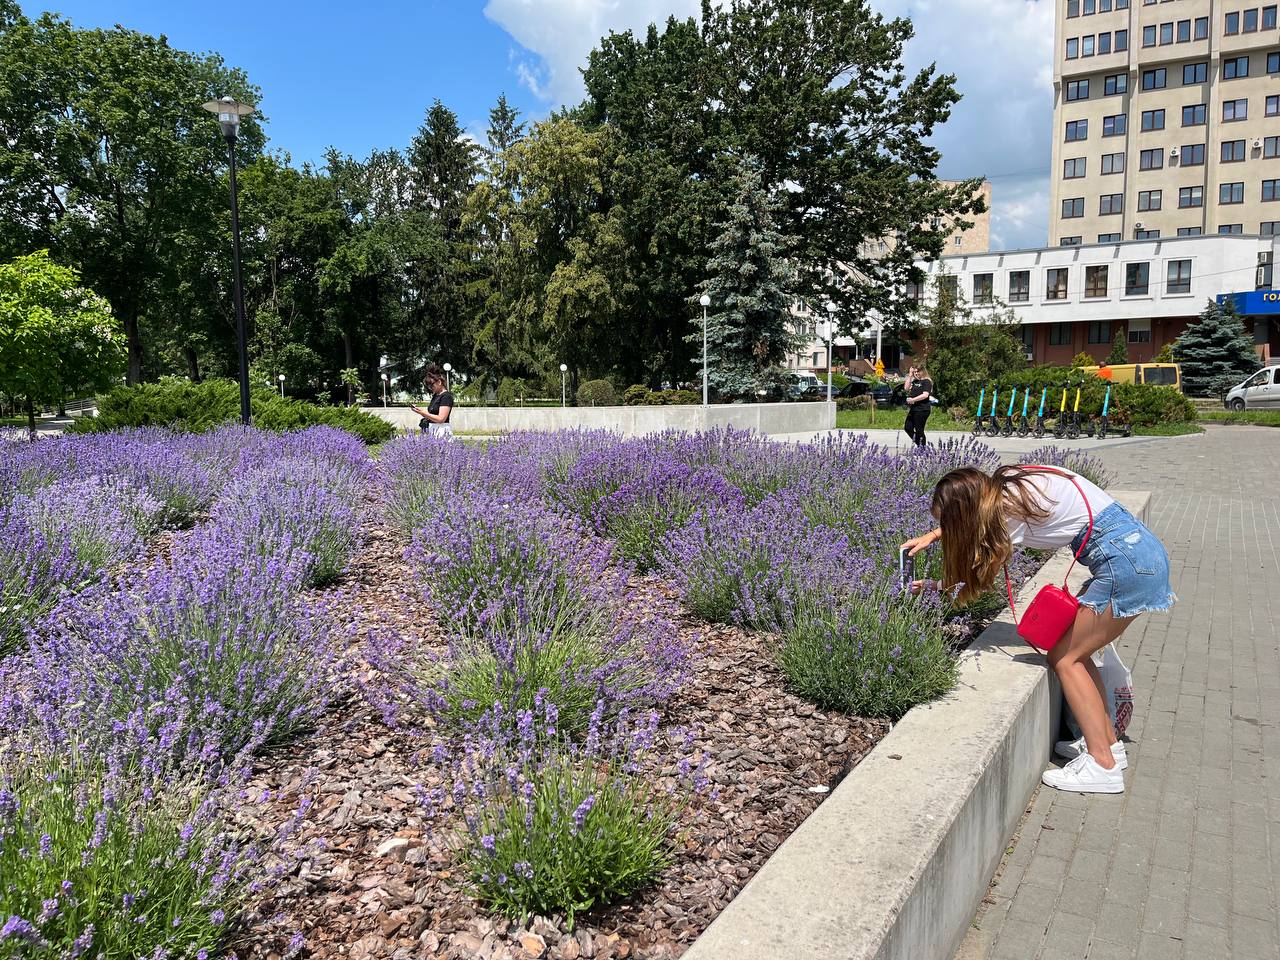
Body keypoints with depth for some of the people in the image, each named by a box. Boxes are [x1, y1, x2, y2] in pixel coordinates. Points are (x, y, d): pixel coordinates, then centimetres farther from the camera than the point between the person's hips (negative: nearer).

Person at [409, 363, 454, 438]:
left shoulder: (446, 396, -9)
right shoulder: (435, 396, 18)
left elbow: (441, 419, -16)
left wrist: (423, 413, -16)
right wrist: (421, 412, 5)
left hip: (441, 432, -8)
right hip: (431, 432, 8)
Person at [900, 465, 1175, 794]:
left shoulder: (1010, 510, -17)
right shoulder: (1005, 485, 4)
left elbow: (981, 579, -6)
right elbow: (971, 516, 27)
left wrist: (931, 586, 6)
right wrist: (933, 535, 21)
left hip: (1125, 560, -9)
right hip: (1139, 546, 9)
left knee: (1064, 657, -3)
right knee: (1074, 651, 13)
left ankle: (1103, 765, -1)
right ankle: (1109, 743, 22)